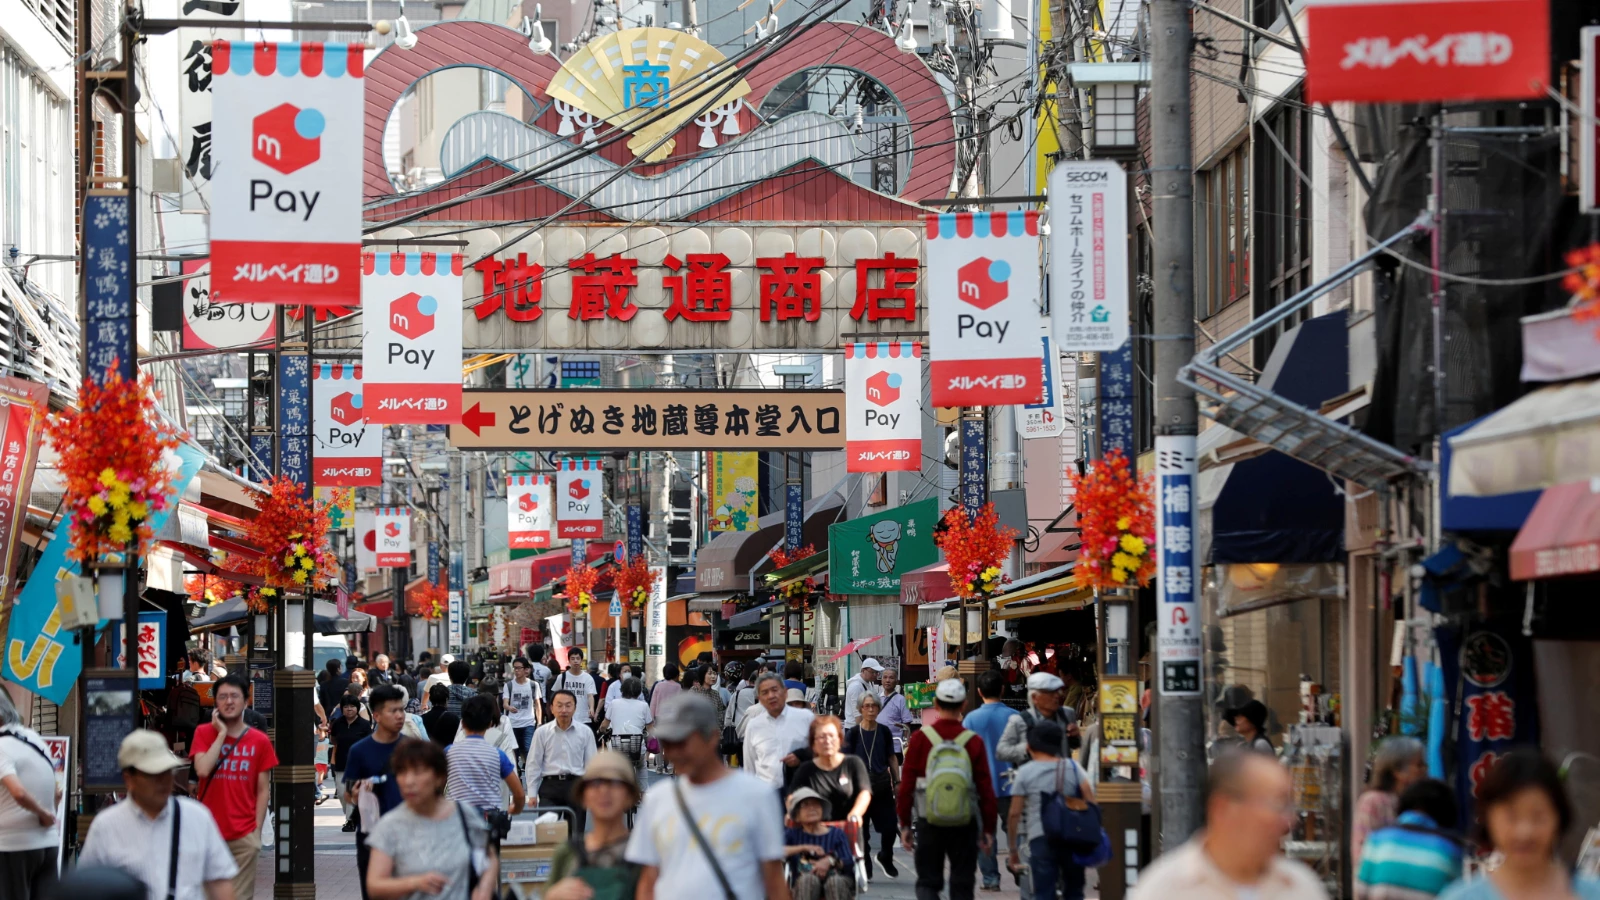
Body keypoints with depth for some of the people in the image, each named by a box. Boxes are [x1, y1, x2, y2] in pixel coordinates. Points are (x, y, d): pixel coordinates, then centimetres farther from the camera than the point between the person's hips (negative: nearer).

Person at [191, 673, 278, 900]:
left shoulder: (259, 741, 3)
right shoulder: (204, 734, 3)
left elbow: (263, 790, 5)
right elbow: (202, 770, -15)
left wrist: (257, 830, -1)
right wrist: (222, 733, -9)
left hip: (244, 837, 0)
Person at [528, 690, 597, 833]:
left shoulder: (585, 732, 4)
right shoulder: (541, 732, 2)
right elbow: (534, 764, 6)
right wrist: (532, 794, 4)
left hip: (576, 785, 1)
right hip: (550, 784, -1)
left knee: (576, 832, 2)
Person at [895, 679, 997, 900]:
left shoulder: (920, 738, -4)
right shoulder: (974, 741, -3)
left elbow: (906, 784, -3)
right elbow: (986, 789, -2)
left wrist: (905, 824, 6)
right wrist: (988, 828, 6)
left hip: (929, 821, 0)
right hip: (965, 822, 0)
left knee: (928, 882, 8)